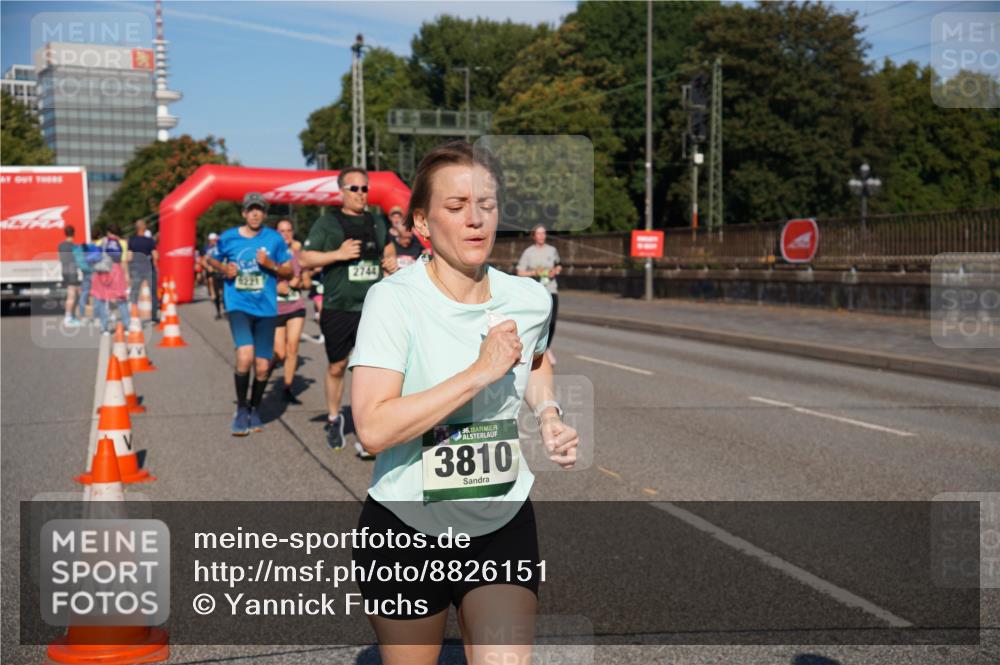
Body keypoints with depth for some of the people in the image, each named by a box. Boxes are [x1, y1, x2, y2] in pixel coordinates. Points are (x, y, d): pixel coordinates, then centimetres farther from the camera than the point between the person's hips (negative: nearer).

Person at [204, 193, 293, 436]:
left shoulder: (274, 239, 2)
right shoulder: (228, 238, 3)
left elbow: (289, 271, 7)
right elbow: (211, 260, 20)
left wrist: (271, 264, -11)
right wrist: (224, 269, -1)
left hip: (266, 308, 2)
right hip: (238, 305, -2)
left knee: (262, 366, 5)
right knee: (245, 356, -22)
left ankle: (254, 410, 32)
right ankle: (241, 409, -1)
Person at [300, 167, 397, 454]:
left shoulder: (377, 223, 12)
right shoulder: (327, 223, -1)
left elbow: (388, 247, 30)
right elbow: (304, 259, -5)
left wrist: (391, 260, 8)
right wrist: (338, 254, -17)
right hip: (338, 309, -2)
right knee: (337, 367, 12)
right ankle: (333, 418, 35)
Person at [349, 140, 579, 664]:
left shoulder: (531, 299, -2)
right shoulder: (394, 299, -16)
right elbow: (373, 429, -27)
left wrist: (549, 415, 3)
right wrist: (480, 372, -28)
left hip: (504, 528, 3)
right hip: (406, 532, -3)